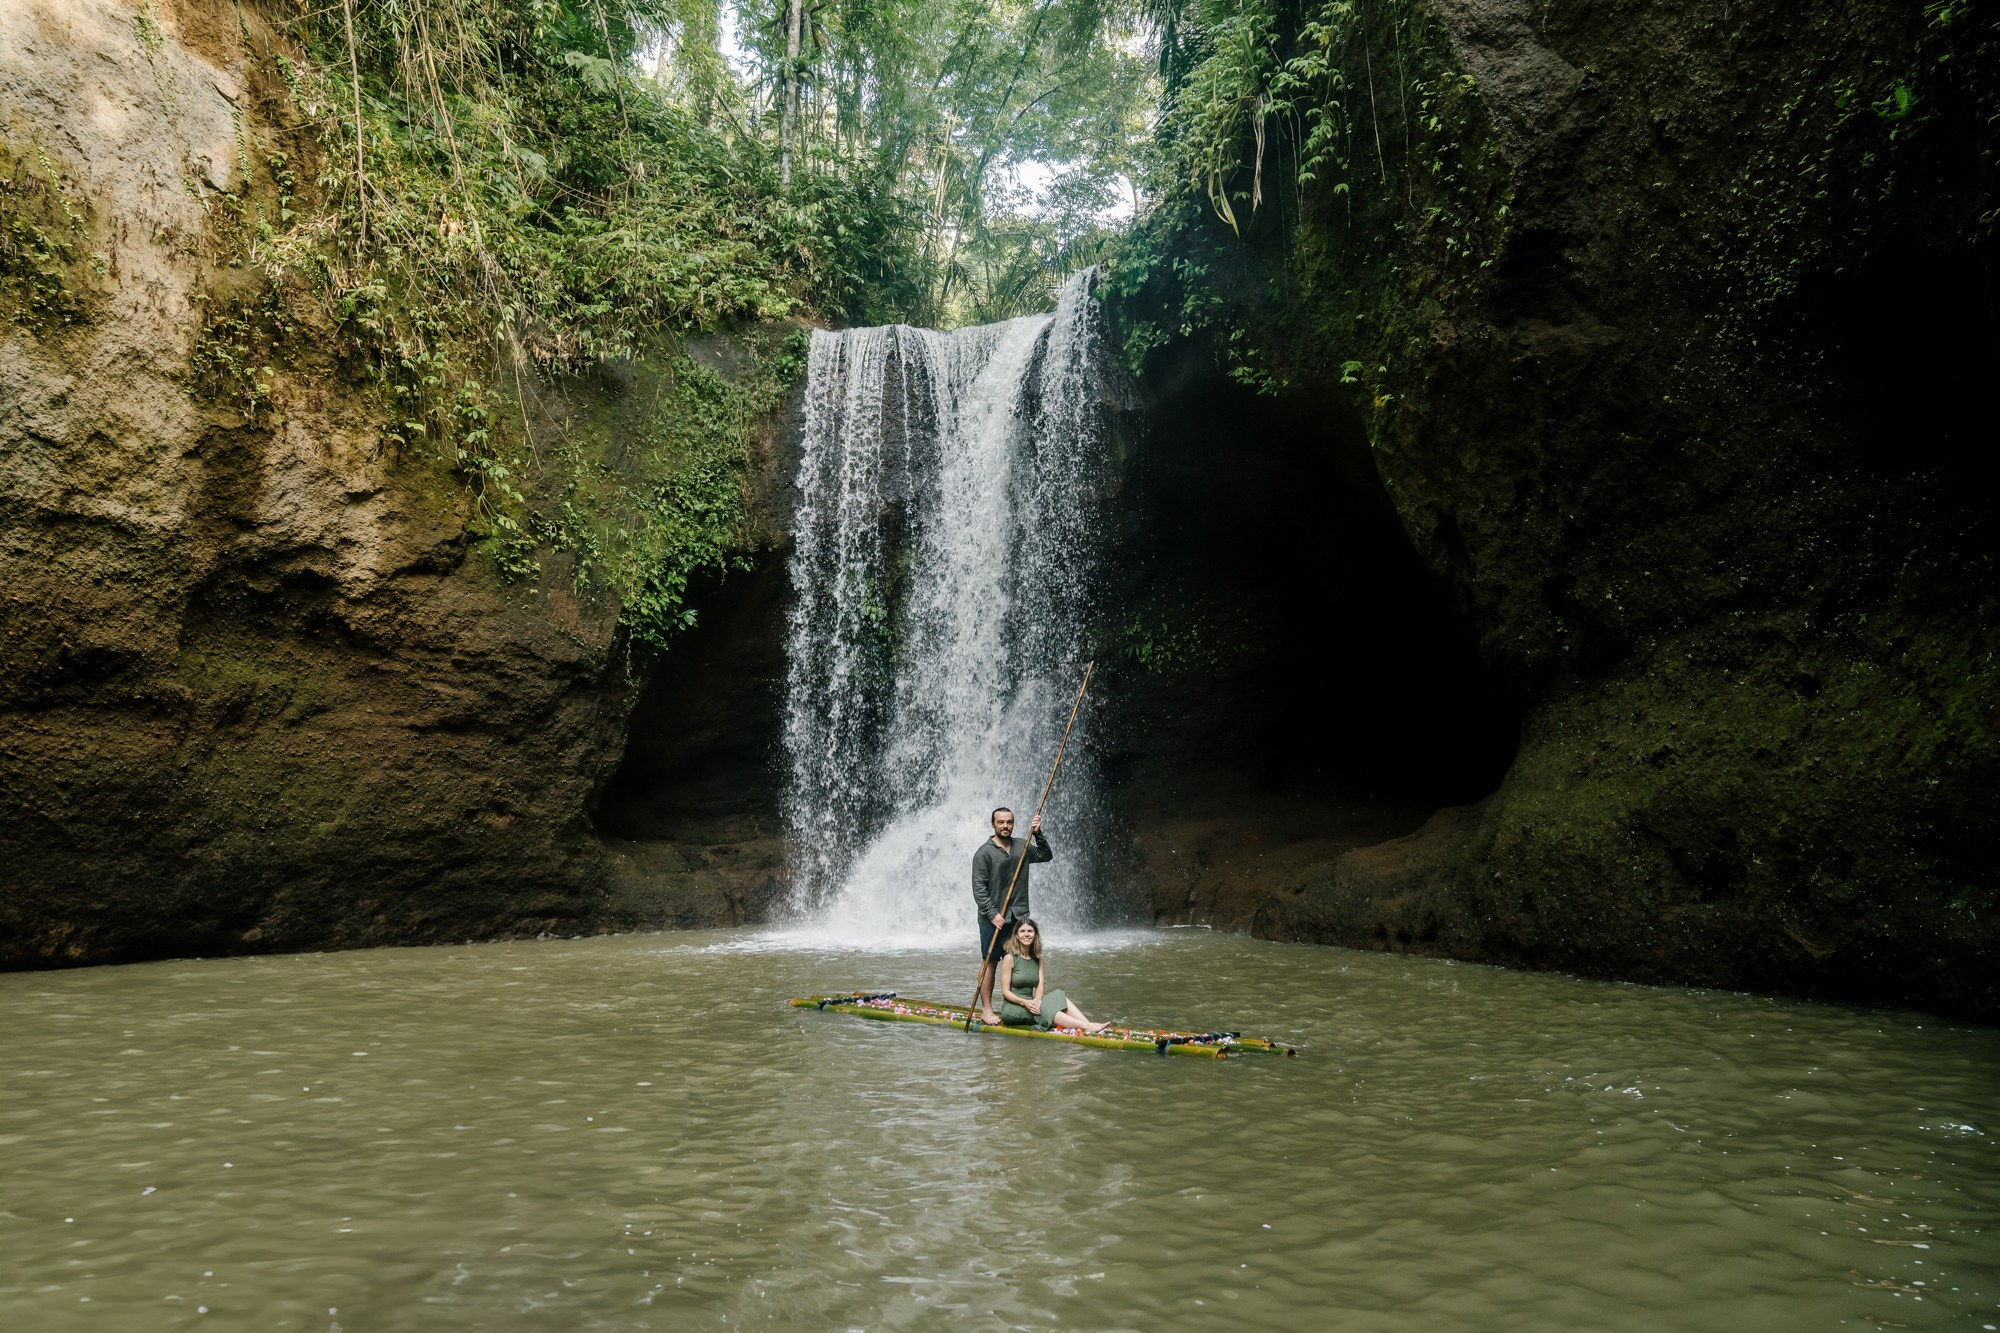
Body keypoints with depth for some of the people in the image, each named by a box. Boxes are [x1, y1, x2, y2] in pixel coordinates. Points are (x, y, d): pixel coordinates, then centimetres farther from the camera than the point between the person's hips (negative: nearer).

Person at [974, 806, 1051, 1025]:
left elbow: (1046, 856, 15)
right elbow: (978, 888, -10)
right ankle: (986, 1010, 3)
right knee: (989, 962, -2)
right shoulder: (984, 852, -7)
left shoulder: (1023, 846, 10)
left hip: (1019, 916, 5)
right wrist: (993, 914, -17)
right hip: (992, 917, -5)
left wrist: (1038, 834, 1)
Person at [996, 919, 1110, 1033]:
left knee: (1058, 996, -19)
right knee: (1043, 1008, -31)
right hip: (1011, 1007, -6)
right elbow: (1005, 991, -10)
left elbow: (1040, 986, 0)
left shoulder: (1037, 959, 12)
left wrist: (1036, 1000, -23)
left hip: (1031, 1003, 6)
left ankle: (1088, 1025, -37)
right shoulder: (1010, 958, -6)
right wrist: (1024, 1002, -25)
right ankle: (1085, 1027, -45)